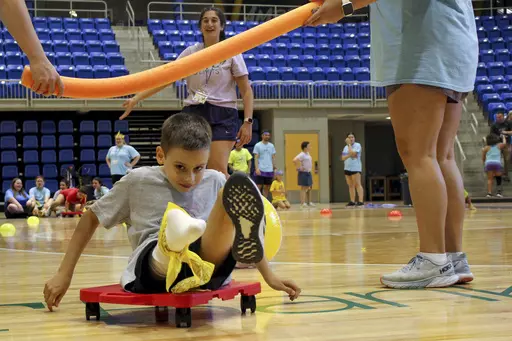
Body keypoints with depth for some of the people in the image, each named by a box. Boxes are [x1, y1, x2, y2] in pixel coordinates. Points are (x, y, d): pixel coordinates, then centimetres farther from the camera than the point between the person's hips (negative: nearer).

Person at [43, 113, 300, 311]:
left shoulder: (215, 182, 16)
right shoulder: (138, 181, 11)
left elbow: (242, 227, 25)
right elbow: (91, 219, 18)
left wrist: (270, 278, 18)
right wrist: (64, 275, 12)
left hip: (208, 269, 1)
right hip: (151, 269, -1)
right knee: (176, 224, -41)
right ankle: (174, 239, -77)